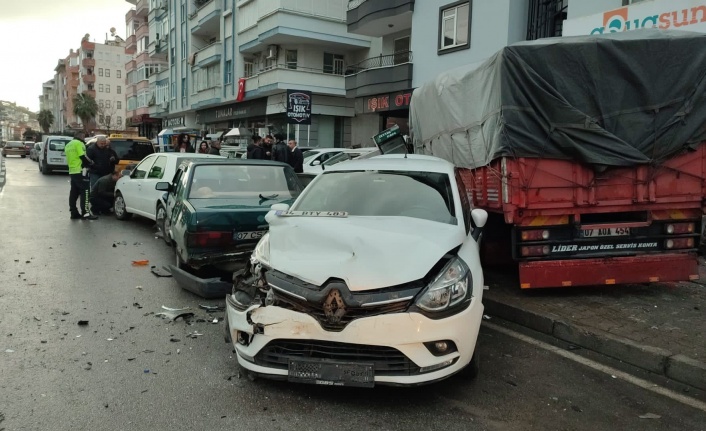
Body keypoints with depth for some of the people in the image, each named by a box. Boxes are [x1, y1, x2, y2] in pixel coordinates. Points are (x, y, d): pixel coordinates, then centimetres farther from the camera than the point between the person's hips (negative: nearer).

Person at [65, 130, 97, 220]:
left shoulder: (68, 145, 20)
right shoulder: (79, 143, -10)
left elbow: (69, 159, 21)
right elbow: (83, 157, -16)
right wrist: (91, 162, 0)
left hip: (72, 171, 10)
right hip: (80, 171, -9)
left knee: (74, 193, 11)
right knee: (85, 192, -9)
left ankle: (74, 213, 14)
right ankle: (86, 213, -14)